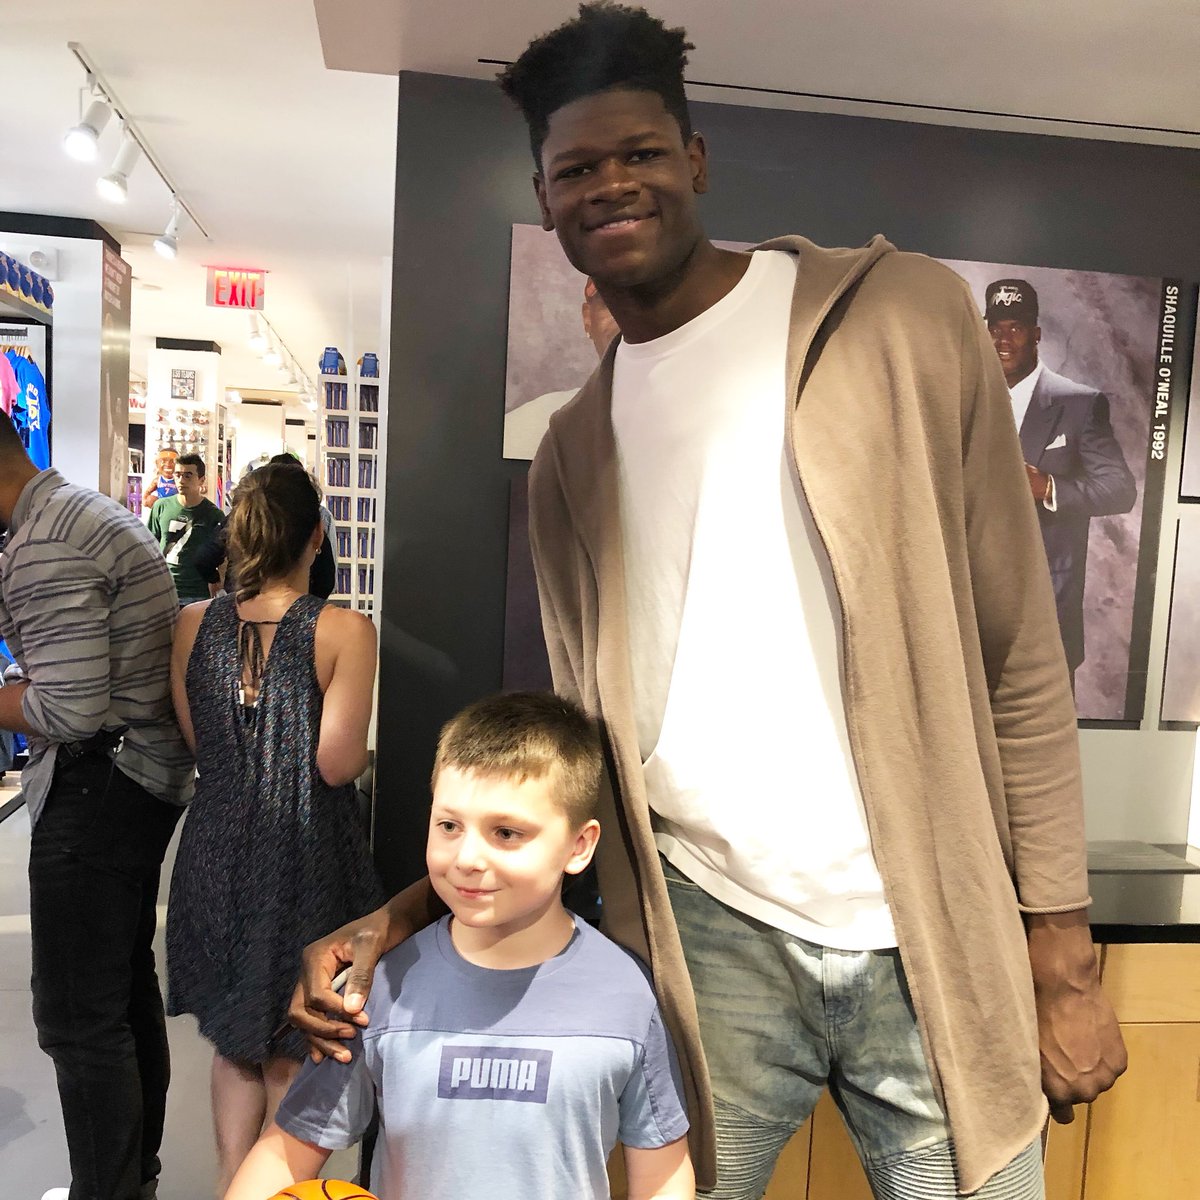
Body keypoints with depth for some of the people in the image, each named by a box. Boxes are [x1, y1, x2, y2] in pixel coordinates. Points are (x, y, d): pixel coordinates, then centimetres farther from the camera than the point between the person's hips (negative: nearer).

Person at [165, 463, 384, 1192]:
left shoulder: (194, 624, -4)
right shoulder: (344, 631, -17)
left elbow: (195, 743, -1)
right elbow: (338, 764, -19)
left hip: (217, 850, 4)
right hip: (305, 858, -3)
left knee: (235, 1040, 24)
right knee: (292, 1054, 17)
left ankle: (232, 1182, 36)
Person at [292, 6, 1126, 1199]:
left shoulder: (900, 316, -3)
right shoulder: (570, 457, 7)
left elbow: (1018, 654, -3)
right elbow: (580, 746, 7)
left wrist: (1061, 954, -4)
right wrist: (397, 919, -5)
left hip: (940, 941, -1)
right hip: (708, 932, 2)